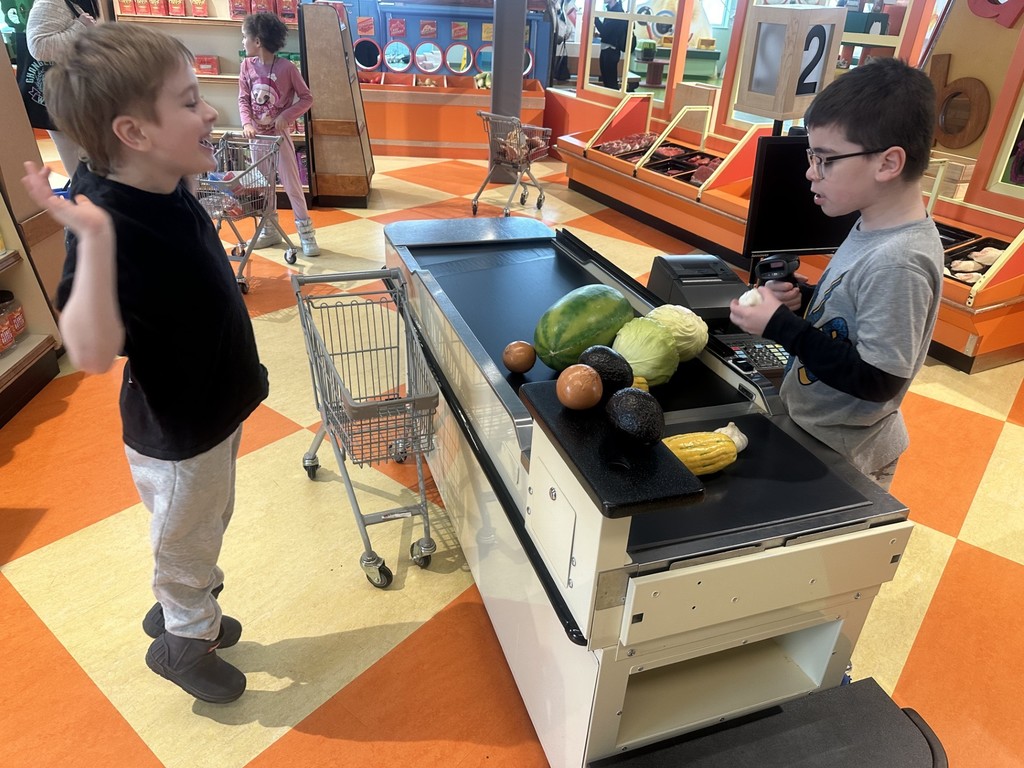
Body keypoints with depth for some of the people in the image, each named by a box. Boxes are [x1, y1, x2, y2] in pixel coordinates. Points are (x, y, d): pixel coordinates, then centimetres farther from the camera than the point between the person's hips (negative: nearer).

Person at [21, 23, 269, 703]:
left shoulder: (168, 192, -4)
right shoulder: (111, 226, -31)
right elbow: (92, 352, -45)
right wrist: (94, 239, -49)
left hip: (213, 410, 9)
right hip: (175, 436, -8)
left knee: (206, 528, 30)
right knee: (187, 543, 18)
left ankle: (183, 612, 56)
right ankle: (184, 641, 46)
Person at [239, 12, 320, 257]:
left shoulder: (287, 67, -12)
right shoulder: (247, 65, 0)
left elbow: (307, 98, -6)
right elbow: (243, 99, 3)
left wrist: (286, 116, -17)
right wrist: (247, 123, -14)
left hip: (279, 134, -5)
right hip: (257, 135, 5)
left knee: (291, 183, -3)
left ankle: (306, 232, 6)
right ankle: (270, 230, 23)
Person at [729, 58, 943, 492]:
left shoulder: (896, 263, -29)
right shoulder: (875, 228, -2)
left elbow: (877, 380, -27)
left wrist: (781, 326, -27)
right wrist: (804, 298, -6)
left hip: (839, 454, -8)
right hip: (812, 427, 8)